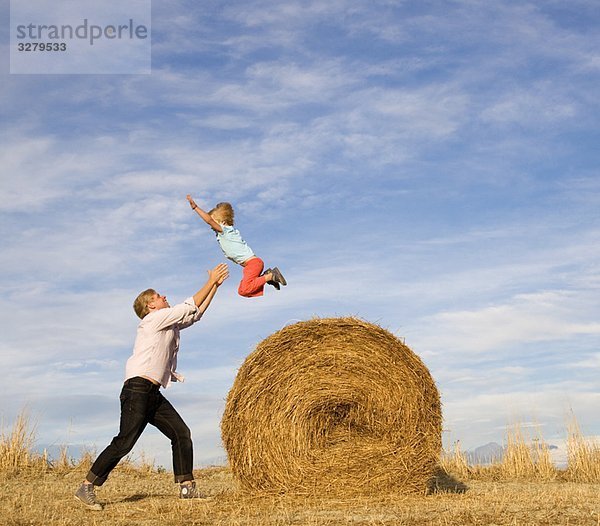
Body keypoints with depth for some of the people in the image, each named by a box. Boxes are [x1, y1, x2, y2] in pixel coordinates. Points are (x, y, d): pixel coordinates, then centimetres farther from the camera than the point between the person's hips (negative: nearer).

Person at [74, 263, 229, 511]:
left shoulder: (170, 324, 22)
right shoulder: (155, 318, -3)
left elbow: (196, 313, 26)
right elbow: (190, 307, -3)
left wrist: (215, 285, 22)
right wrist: (210, 282, 7)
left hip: (153, 394, 10)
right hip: (137, 389, -10)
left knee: (181, 433, 4)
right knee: (125, 441, -14)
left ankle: (187, 487, 8)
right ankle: (86, 487, -8)